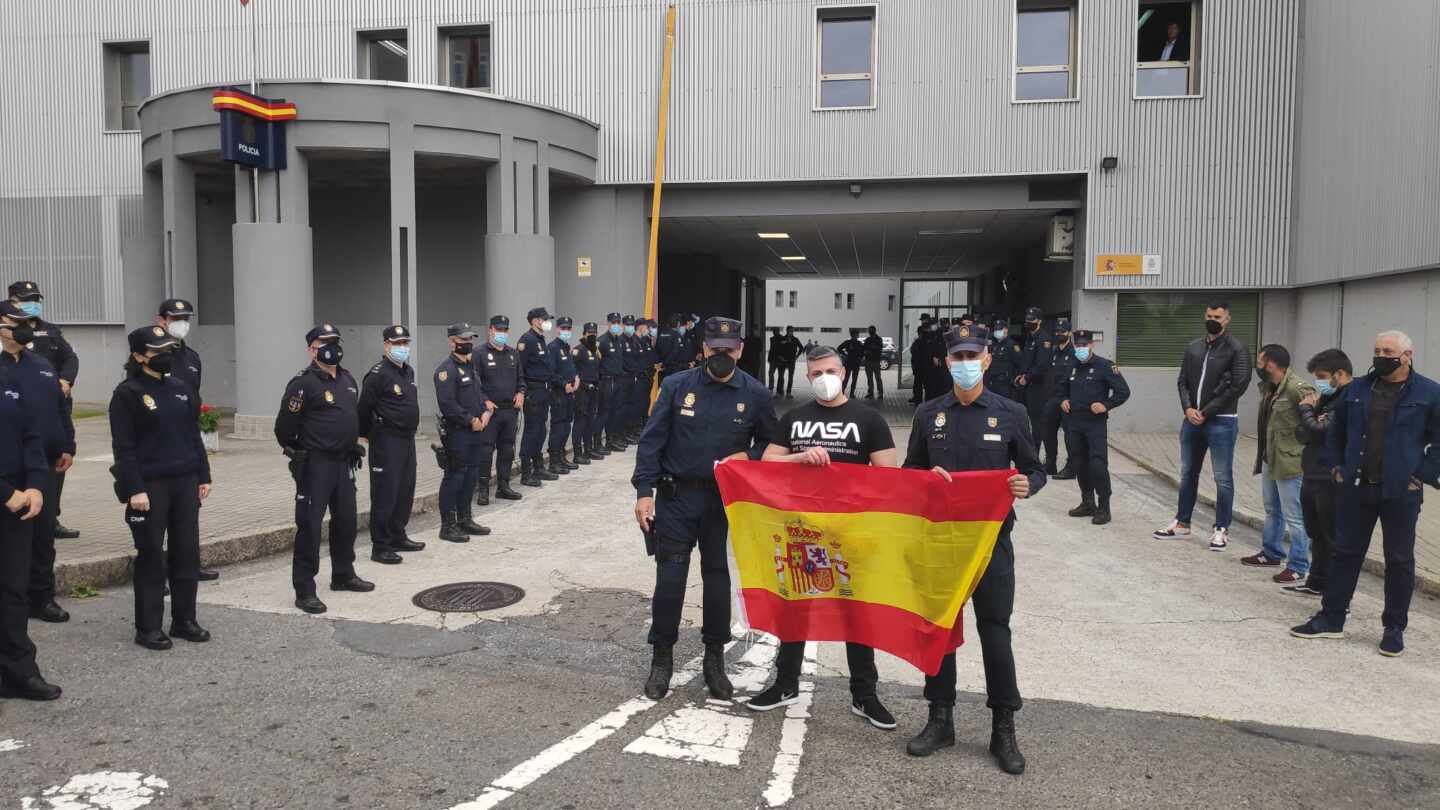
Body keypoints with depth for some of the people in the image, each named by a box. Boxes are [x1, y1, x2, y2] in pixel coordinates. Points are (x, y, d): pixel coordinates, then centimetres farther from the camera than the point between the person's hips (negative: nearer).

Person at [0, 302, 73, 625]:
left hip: (45, 463, 6)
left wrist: (67, 447, 11)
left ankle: (42, 597, 21)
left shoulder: (42, 365, 14)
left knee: (44, 532, 11)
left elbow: (61, 407, 17)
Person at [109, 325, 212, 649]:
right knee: (151, 557, 2)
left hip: (185, 483, 6)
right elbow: (123, 447, -11)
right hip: (150, 487, -6)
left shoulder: (181, 389, 11)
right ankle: (148, 628, 13)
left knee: (187, 553, 9)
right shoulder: (127, 393, -7)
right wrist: (134, 489, -17)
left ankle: (184, 620, 21)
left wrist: (204, 476, 11)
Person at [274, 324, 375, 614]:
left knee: (346, 520, 17)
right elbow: (284, 427, -11)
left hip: (344, 462, 8)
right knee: (310, 525, -4)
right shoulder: (303, 383, -13)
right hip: (315, 465, -8)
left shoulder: (348, 380, 12)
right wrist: (298, 452, 1)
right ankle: (304, 590, 2)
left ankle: (343, 575, 33)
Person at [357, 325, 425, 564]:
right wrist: (367, 434, 1)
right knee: (385, 494, -5)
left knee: (405, 491, 14)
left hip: (408, 438, 8)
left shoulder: (409, 371, 13)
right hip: (386, 441, -8)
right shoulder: (378, 374, -13)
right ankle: (380, 547, 1)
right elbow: (364, 409, -10)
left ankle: (398, 537, 27)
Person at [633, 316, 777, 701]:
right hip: (677, 496, -1)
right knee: (670, 578, 1)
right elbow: (651, 440, -3)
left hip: (725, 500, 1)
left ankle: (715, 658, 27)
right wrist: (644, 491, -9)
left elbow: (770, 444, 9)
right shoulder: (677, 386, -3)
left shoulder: (755, 394, -1)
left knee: (717, 576, 11)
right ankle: (662, 657, 18)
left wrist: (748, 456, -12)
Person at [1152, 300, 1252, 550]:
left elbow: (1238, 386, -13)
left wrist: (1206, 412, -13)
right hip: (1192, 420, 6)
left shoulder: (1236, 349, -6)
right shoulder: (1193, 347, 11)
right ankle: (1182, 523, 25)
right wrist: (1188, 408, -6)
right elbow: (1182, 381, 11)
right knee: (1187, 474, 13)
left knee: (1222, 478, 0)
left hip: (1221, 422, -6)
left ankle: (1222, 530, 10)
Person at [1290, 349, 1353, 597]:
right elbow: (1304, 434, 14)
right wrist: (1311, 409, -3)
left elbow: (1318, 431, -23)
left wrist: (1307, 409, -5)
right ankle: (1317, 582, 34)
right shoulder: (1330, 398, 13)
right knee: (1317, 535, 20)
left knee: (1334, 539, -1)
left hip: (1332, 481, -10)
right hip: (1313, 475, 10)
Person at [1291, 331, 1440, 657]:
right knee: (1346, 553, 9)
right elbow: (1336, 433, 17)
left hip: (1400, 493, -3)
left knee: (1399, 561, 7)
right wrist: (1338, 468, 9)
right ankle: (1331, 619, 18)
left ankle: (1394, 629, 19)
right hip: (1357, 488, 4)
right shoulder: (1356, 390, 7)